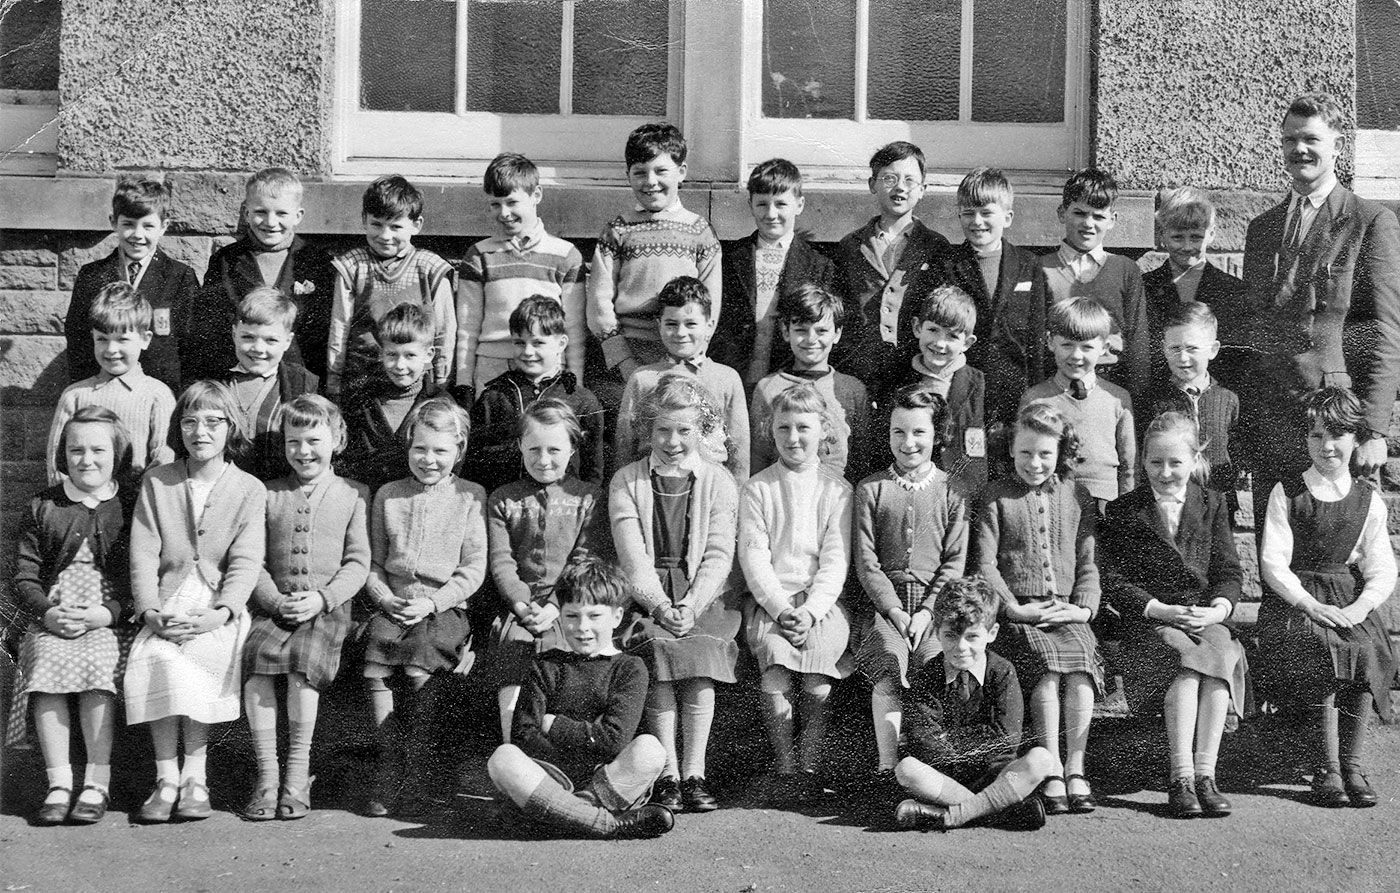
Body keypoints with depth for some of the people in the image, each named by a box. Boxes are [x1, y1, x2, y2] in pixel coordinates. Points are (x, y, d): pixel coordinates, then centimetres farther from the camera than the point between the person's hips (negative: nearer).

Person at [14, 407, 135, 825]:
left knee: (95, 665, -30)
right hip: (53, 615, 2)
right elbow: (25, 575, 10)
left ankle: (97, 782, -21)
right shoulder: (43, 507, 13)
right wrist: (47, 612, -9)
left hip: (111, 621, -2)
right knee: (47, 663, -27)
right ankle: (58, 782, -21)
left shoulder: (132, 506, 6)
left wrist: (107, 613, -15)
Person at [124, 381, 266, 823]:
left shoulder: (249, 489, 6)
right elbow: (143, 554, 3)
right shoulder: (156, 482, 11)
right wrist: (151, 612, -13)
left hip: (221, 609, -2)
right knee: (158, 658, -30)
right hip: (167, 605, 2)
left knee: (199, 652, -32)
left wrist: (218, 614, -21)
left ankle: (195, 776, -21)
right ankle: (167, 778, -22)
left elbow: (246, 561, -5)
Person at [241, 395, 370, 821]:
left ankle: (297, 777, -18)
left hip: (328, 609, -2)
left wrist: (322, 598, -10)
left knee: (303, 661, -29)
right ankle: (267, 776, -18)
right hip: (273, 605, 2)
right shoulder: (269, 494, 15)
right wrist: (275, 600, -8)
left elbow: (358, 562, 5)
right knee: (254, 659, -26)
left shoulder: (353, 495, 11)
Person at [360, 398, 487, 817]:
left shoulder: (470, 497, 6)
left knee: (418, 665, -24)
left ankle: (415, 770, -12)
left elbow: (473, 569, 1)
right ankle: (388, 764, -12)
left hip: (445, 606, -2)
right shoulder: (388, 495, 14)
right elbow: (373, 562, 15)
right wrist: (384, 597, -4)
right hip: (392, 604, 3)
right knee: (375, 658, -22)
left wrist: (432, 602, -10)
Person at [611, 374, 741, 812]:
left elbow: (718, 554, -1)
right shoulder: (626, 482, 7)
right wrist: (660, 606, -18)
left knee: (700, 655, -26)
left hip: (706, 596, 0)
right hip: (647, 595, 0)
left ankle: (694, 773, -21)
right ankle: (668, 774, -21)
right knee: (660, 651, -26)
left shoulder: (719, 482, 8)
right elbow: (633, 556, -3)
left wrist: (690, 605, -17)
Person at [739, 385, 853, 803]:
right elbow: (754, 556, 1)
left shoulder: (836, 489, 8)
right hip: (768, 599, 0)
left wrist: (811, 610, -14)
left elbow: (836, 560, 0)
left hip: (822, 600, 0)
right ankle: (784, 766, -14)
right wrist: (780, 607, -13)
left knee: (817, 680, -24)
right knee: (775, 672, -26)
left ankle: (810, 765, -9)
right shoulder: (756, 489, 9)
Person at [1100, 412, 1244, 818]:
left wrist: (1217, 609, -11)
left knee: (1222, 654, -32)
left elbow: (1228, 572, 10)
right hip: (1148, 619, -2)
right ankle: (1181, 778, -36)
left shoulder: (1213, 504, 15)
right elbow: (1114, 580, -1)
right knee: (1184, 655, -34)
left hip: (1206, 615, 2)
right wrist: (1160, 610, -15)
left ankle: (1204, 774, -32)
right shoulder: (1122, 512, 7)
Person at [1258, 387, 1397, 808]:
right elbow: (1273, 563, -4)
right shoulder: (1286, 493, 3)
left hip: (1351, 603, 2)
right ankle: (1327, 768, -22)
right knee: (1323, 649, -29)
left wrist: (1359, 607, -14)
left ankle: (1352, 763, -17)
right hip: (1293, 600, -2)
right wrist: (1312, 606, -16)